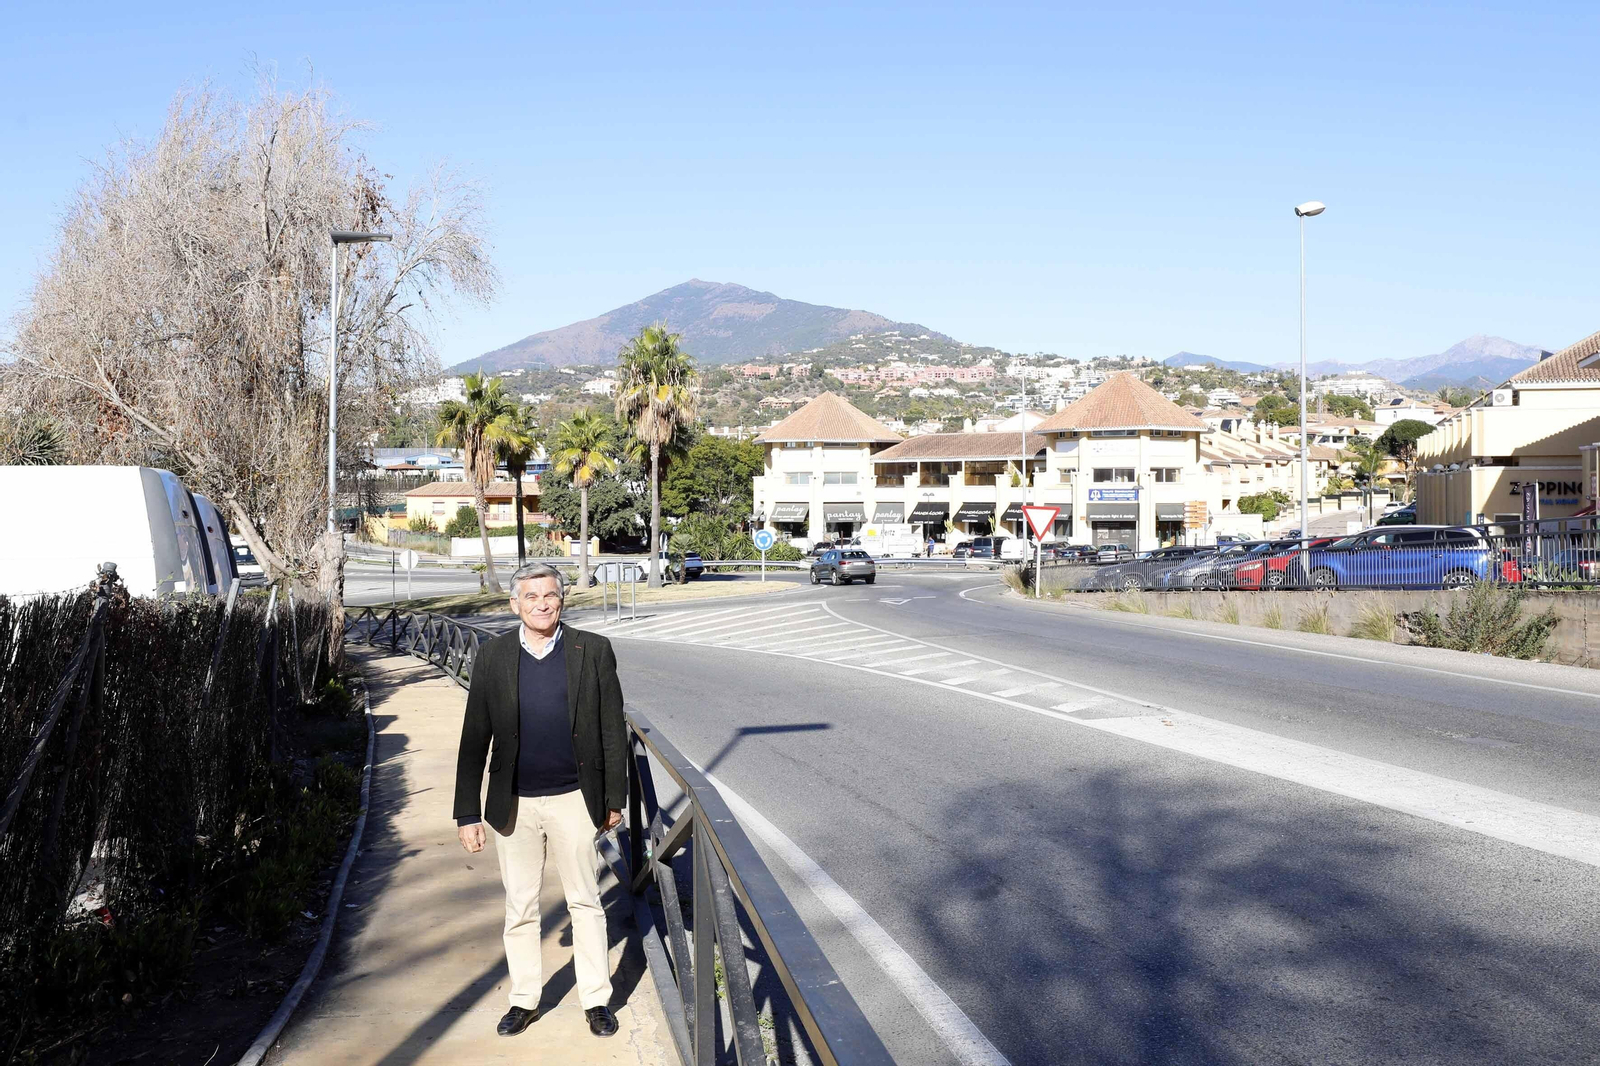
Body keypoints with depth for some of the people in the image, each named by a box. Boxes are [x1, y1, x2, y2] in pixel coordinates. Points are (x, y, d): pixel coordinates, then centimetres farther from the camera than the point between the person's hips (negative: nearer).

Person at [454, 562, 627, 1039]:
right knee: (520, 908, 12)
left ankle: (597, 1000, 22)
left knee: (585, 903, 9)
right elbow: (474, 740, -1)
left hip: (574, 801, -1)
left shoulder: (593, 651, -5)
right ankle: (524, 1000, 28)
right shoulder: (493, 657, -3)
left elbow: (613, 729, 0)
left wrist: (615, 798, 0)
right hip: (514, 805, 1)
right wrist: (468, 813, -3)